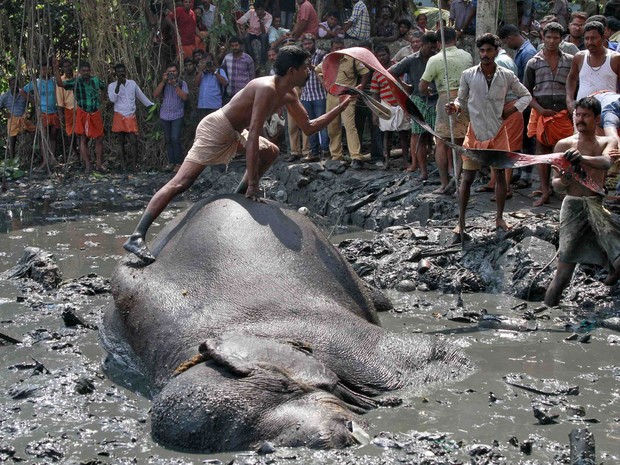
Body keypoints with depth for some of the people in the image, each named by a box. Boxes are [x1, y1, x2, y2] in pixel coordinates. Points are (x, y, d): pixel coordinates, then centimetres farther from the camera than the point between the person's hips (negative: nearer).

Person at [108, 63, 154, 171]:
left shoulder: (132, 83, 6)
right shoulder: (112, 86, 0)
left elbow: (141, 96, 14)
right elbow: (112, 99, -15)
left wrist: (151, 105, 11)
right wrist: (118, 84, -19)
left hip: (131, 116, 1)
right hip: (119, 116, -1)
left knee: (134, 141, -9)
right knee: (121, 141, 7)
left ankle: (134, 164, -11)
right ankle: (123, 161, 17)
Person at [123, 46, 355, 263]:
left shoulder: (288, 95, 7)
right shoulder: (267, 89, -23)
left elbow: (309, 127, 20)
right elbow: (253, 136, -29)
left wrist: (341, 107, 11)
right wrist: (252, 183, -30)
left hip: (232, 133, 11)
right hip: (215, 129, -11)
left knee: (270, 152, 22)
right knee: (181, 182, -21)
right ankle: (136, 237, -31)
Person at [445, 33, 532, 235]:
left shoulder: (507, 76, -2)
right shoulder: (468, 75, -4)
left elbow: (526, 95, 10)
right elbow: (462, 99, 5)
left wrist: (513, 108, -5)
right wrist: (455, 106, -17)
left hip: (498, 131, 1)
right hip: (475, 132, -1)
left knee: (500, 174, 8)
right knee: (467, 177, -1)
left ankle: (499, 218, 22)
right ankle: (461, 222, 5)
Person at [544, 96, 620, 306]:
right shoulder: (564, 145, 7)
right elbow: (555, 184, 5)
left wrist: (582, 159, -34)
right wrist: (562, 182, -21)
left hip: (600, 204, 2)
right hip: (574, 204, -2)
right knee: (565, 266, -13)